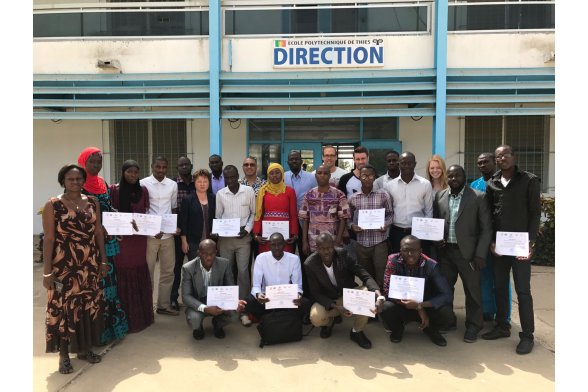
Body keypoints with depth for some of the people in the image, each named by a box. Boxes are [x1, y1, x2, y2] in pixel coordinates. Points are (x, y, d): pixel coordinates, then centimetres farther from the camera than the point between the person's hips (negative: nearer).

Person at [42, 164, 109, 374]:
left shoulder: (92, 202, 6)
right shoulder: (52, 205, -6)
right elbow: (49, 239, -8)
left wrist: (103, 260, 7)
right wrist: (47, 271, -10)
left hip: (90, 264, 4)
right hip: (64, 265, -4)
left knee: (89, 305, 11)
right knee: (64, 306, 4)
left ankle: (84, 348, 28)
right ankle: (64, 355, 18)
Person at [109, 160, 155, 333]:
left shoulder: (143, 190, 6)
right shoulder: (114, 190, -3)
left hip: (140, 237, 3)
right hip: (121, 238, -3)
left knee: (140, 274, 9)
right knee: (124, 275, 3)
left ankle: (142, 315, 23)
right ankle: (126, 318, 14)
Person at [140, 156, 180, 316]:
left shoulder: (173, 185, 7)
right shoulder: (143, 184, -4)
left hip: (168, 234, 4)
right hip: (149, 234, -4)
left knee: (168, 271, 10)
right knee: (147, 271, 4)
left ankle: (164, 305, 22)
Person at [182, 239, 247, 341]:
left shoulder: (224, 264, -13)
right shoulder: (188, 268, -19)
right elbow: (186, 296, -19)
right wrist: (205, 308, -36)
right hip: (198, 304, -1)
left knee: (233, 313, -28)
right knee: (194, 319, -33)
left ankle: (217, 324, 10)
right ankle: (198, 328, 8)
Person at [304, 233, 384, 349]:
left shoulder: (344, 254, -19)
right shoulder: (310, 264, -18)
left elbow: (365, 276, -19)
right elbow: (315, 292, -13)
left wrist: (377, 293, -40)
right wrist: (336, 307, -28)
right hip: (329, 301, -1)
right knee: (315, 318, -31)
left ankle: (357, 332, -5)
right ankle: (329, 321, 10)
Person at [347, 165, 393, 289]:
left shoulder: (383, 195, -3)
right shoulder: (353, 198, 2)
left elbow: (390, 214, 5)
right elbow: (349, 218, 11)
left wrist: (385, 224, -14)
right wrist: (352, 226, -10)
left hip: (379, 242, -2)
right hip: (361, 244, 2)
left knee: (381, 277, 1)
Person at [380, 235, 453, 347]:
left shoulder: (431, 265, -19)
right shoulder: (393, 260, -19)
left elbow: (447, 296, -22)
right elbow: (388, 291, -21)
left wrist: (419, 305, -36)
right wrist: (418, 309, -27)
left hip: (424, 306, 0)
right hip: (401, 306, 0)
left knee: (445, 312, -29)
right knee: (386, 308, -32)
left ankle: (430, 329, 9)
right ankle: (397, 328, 6)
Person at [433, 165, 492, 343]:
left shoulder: (478, 197, -5)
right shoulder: (439, 196, 6)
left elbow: (486, 228, -5)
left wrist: (480, 254, -10)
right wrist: (436, 239, -4)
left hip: (468, 251, -3)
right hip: (445, 251, 4)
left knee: (472, 290, 6)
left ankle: (473, 325, 24)